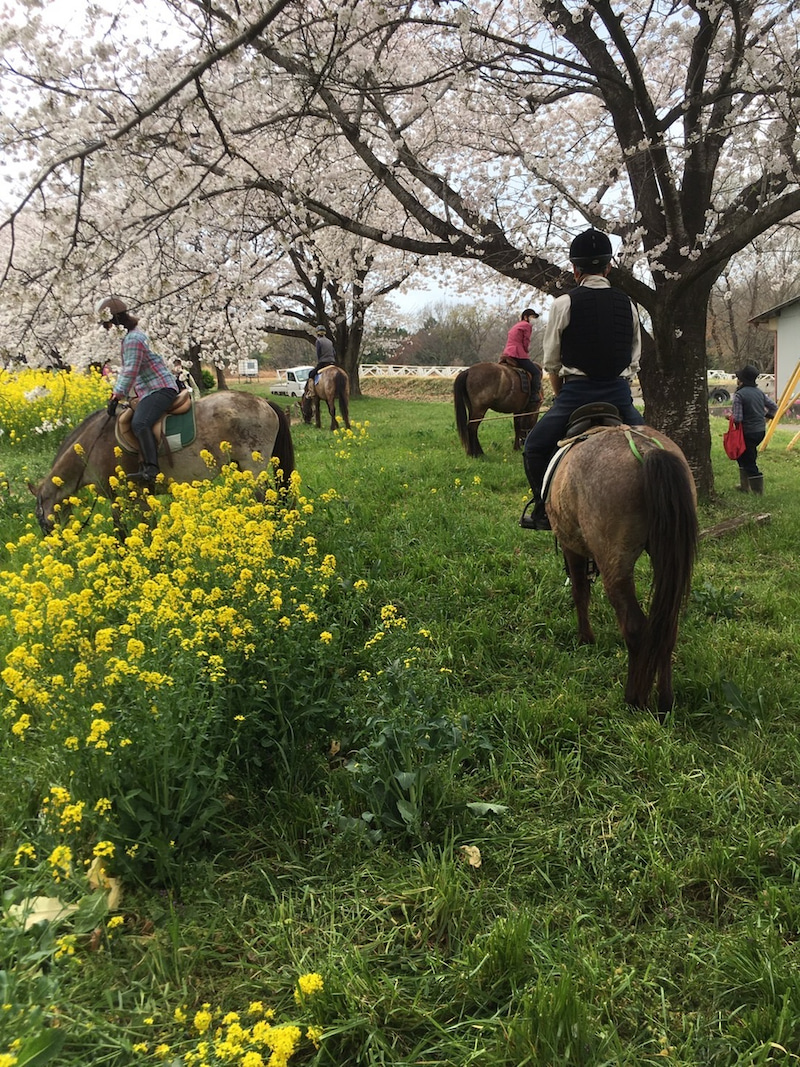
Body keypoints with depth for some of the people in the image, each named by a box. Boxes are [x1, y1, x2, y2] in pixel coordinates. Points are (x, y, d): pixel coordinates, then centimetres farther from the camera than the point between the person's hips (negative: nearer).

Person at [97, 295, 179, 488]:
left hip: (161, 389, -12)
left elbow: (130, 372, -18)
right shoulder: (129, 337, 21)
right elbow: (127, 371, 24)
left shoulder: (133, 339, -12)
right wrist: (115, 395, 18)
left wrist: (117, 397, -14)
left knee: (140, 423, -30)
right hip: (149, 392, 12)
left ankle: (151, 470, -39)